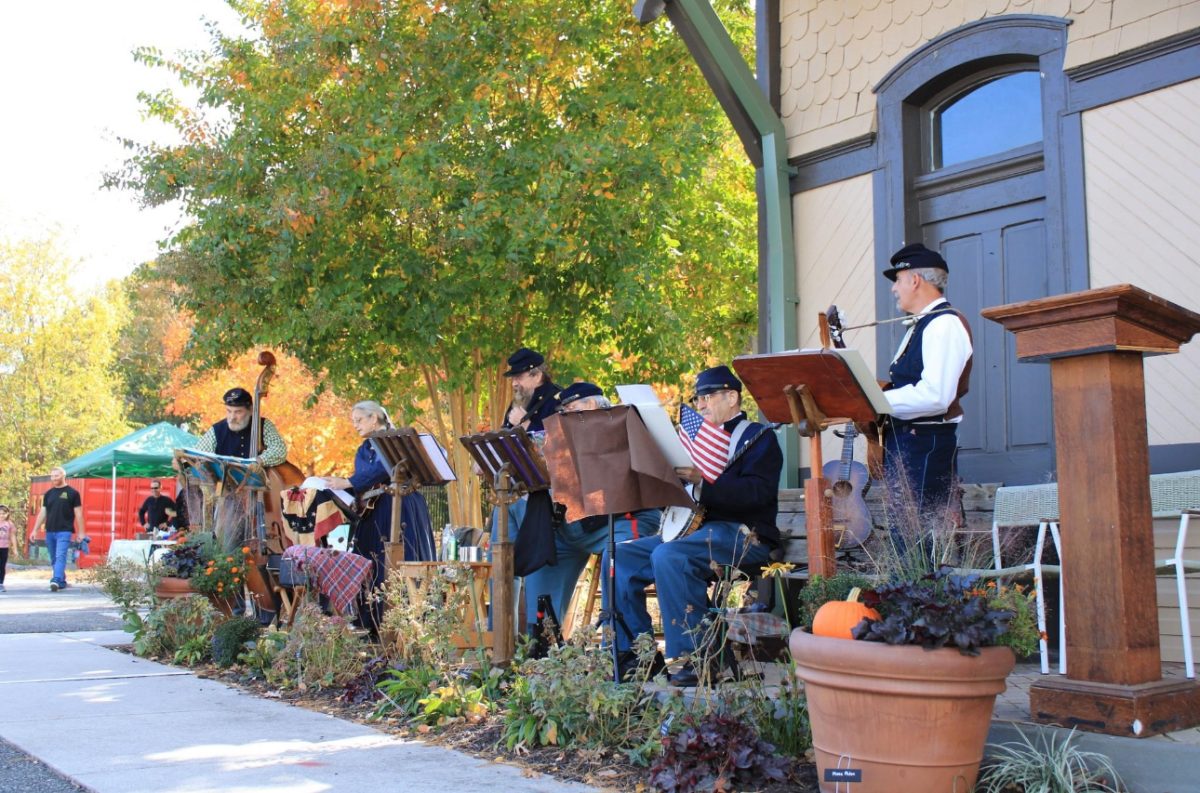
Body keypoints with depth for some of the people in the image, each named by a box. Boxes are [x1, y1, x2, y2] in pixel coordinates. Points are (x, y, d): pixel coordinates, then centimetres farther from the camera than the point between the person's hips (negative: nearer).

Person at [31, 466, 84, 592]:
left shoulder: (72, 493, -1)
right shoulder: (48, 494, 13)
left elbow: (78, 514, -1)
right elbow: (42, 513, 15)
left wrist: (81, 533, -3)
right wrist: (35, 530, 8)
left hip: (64, 531, -6)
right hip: (49, 531, 6)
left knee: (60, 557, -18)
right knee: (54, 559, 10)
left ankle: (56, 581, -28)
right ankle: (62, 582, 20)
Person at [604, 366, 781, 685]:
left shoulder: (760, 437, 1)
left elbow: (757, 492, -16)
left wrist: (703, 481, -26)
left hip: (743, 534, -8)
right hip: (692, 528, 8)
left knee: (668, 557, -34)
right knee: (619, 557, -7)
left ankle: (691, 659, -28)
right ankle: (635, 651, -4)